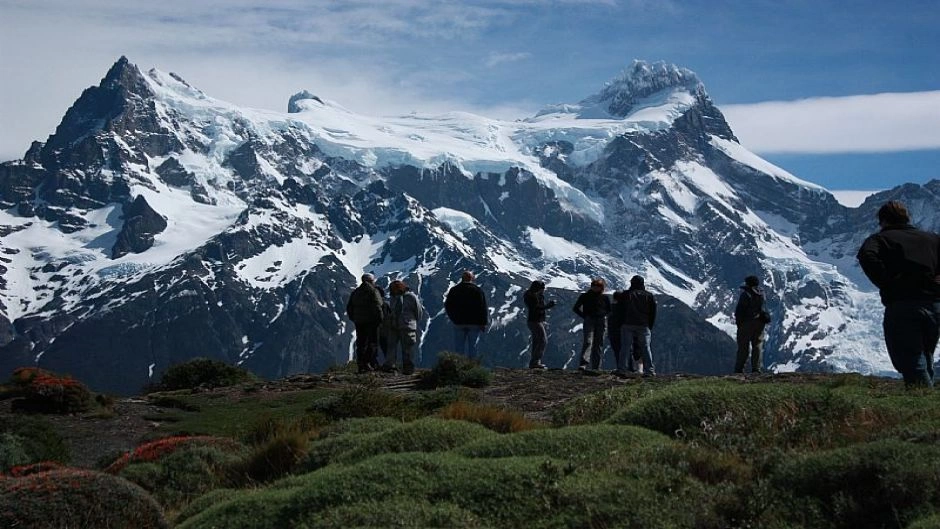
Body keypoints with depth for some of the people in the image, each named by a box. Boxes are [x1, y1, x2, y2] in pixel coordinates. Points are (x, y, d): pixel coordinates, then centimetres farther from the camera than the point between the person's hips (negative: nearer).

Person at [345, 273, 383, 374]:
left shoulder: (355, 292, 12)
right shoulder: (373, 292, -7)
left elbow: (349, 307, 13)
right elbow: (377, 307, -17)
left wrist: (354, 318, 19)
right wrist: (380, 319, -9)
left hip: (359, 322, 6)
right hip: (371, 321, -6)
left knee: (361, 344, 9)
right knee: (372, 343, 0)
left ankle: (360, 366, 8)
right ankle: (367, 363, -12)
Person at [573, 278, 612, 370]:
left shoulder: (604, 297, 9)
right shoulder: (585, 296, 5)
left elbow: (609, 310, 21)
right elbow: (576, 308, 10)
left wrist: (603, 314, 5)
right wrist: (584, 316, -1)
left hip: (601, 322, 2)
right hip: (589, 322, -2)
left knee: (598, 345, 3)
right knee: (588, 342, -17)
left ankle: (595, 367, 7)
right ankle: (583, 364, -26)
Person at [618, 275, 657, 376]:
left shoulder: (625, 295, 6)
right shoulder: (649, 296, 8)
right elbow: (653, 313, 8)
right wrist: (650, 327, 14)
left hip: (627, 325, 0)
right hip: (643, 326, 0)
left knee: (625, 347, 3)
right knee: (645, 347, 2)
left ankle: (621, 369, -1)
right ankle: (649, 370, -3)